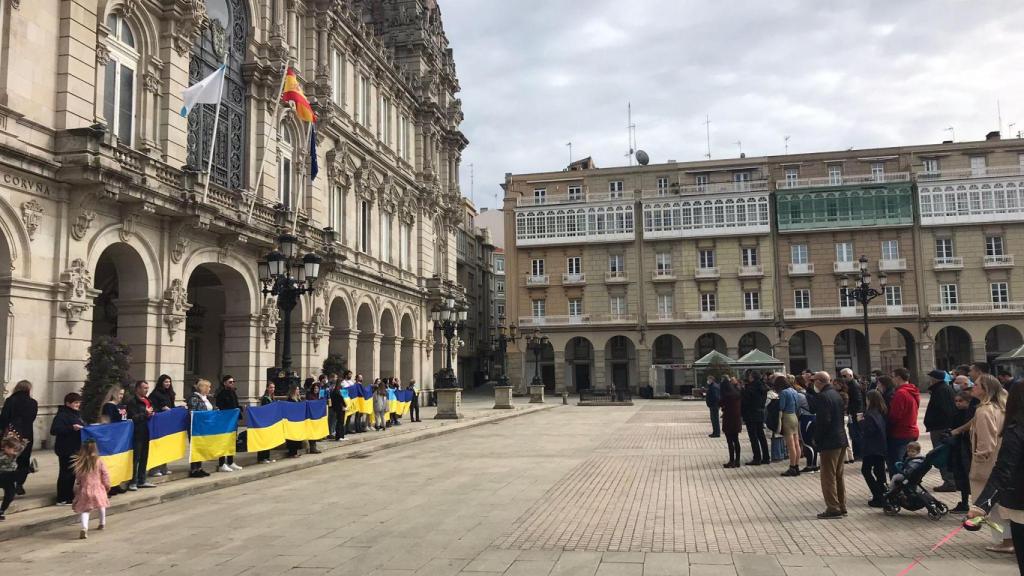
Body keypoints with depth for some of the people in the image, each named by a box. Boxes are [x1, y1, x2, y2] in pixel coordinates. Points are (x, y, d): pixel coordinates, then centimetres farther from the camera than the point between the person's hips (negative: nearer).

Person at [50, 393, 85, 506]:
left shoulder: (76, 414, 15)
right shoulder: (62, 415, -14)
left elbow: (83, 426, 30)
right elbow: (54, 430, -26)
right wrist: (71, 428, -32)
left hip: (75, 449, 9)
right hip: (65, 450, -9)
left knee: (72, 473, 14)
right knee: (66, 473, -5)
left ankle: (69, 496, 23)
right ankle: (62, 499, 1)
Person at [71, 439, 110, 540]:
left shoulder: (79, 463, -6)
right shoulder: (99, 461, -8)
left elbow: (78, 479, 3)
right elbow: (105, 475, -3)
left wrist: (76, 489, 19)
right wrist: (107, 485, 11)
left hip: (85, 490, 0)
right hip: (98, 489, 1)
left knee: (84, 509, 3)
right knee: (101, 506, 24)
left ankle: (84, 528, -18)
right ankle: (102, 523, 36)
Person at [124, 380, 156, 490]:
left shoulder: (147, 400, 15)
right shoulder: (132, 401, -11)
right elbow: (133, 418, -18)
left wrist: (151, 414, 8)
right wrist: (145, 414, -14)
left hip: (146, 432, 8)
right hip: (137, 433, -8)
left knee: (144, 457, 13)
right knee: (136, 458, -4)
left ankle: (142, 480, 22)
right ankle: (133, 482, 2)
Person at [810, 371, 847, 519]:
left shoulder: (822, 397, -17)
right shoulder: (836, 394, 11)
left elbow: (823, 421, -23)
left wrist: (817, 439, -10)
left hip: (829, 442, -9)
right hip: (841, 440, 9)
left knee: (828, 477, -2)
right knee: (838, 475, 17)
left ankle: (833, 509, 0)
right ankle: (841, 507, 23)